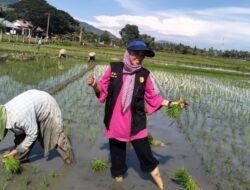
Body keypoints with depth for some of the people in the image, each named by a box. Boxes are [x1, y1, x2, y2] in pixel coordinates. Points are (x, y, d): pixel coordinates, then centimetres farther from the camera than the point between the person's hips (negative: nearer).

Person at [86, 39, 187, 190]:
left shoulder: (144, 74, -4)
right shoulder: (114, 68, -5)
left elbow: (152, 97, 3)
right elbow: (102, 88, 4)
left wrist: (171, 103, -7)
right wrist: (94, 85, -18)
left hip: (136, 123, -1)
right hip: (114, 122, 1)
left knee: (145, 154, 3)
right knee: (116, 152, 18)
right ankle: (119, 176, 43)